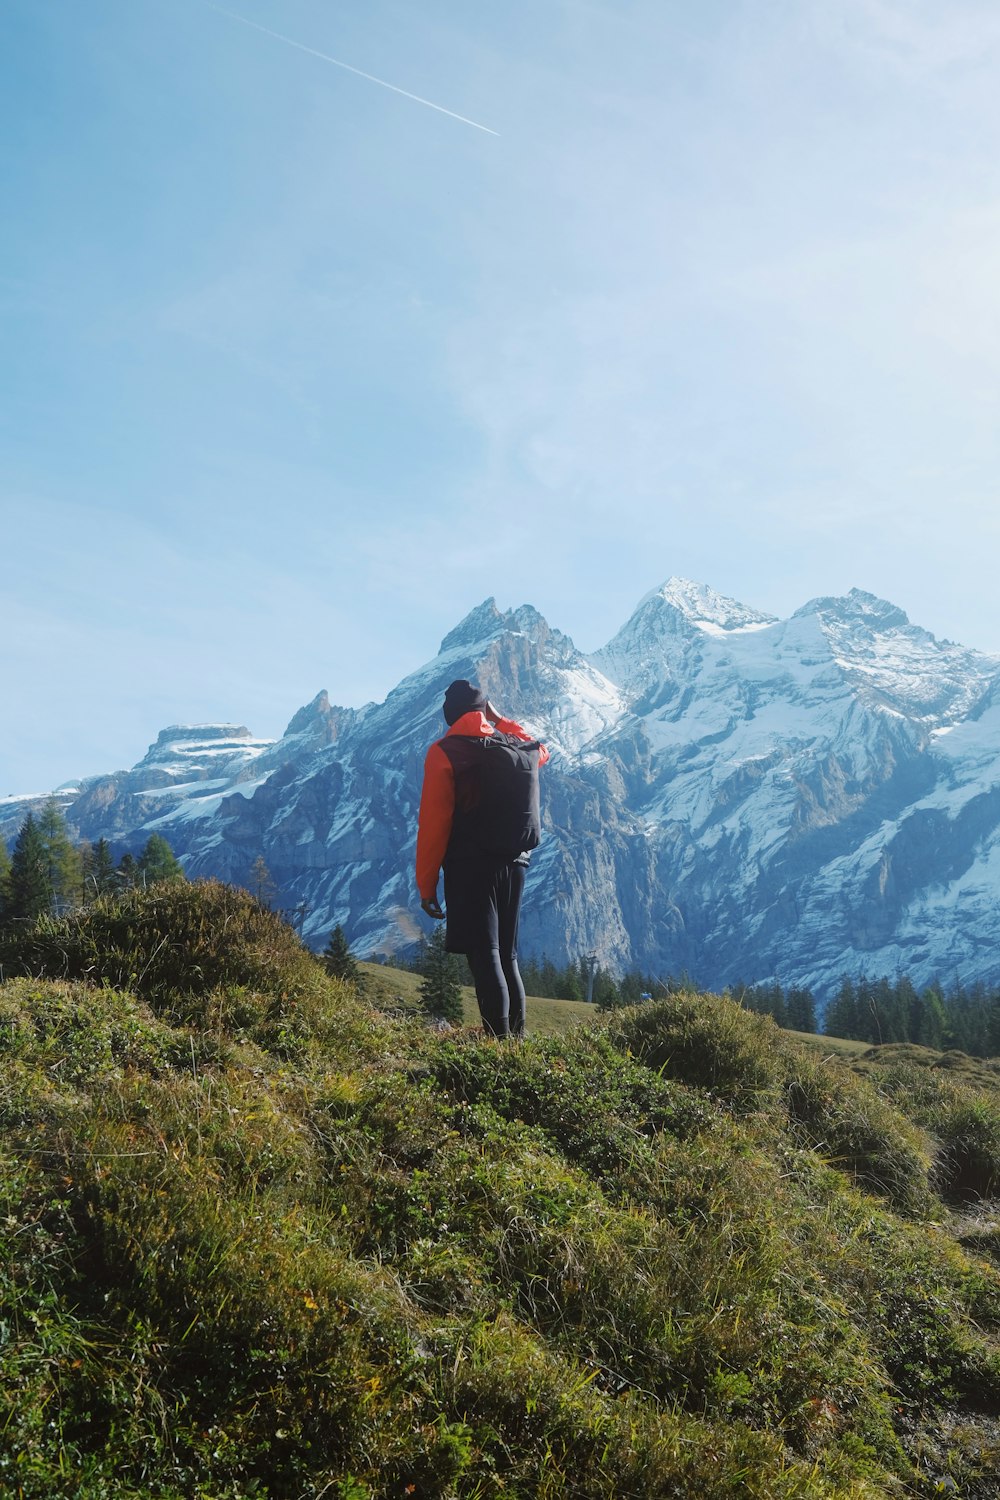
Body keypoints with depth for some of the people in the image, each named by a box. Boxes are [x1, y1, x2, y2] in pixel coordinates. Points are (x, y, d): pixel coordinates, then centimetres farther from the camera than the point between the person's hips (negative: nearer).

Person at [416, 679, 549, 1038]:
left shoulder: (444, 753, -7)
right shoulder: (523, 751, 7)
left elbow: (433, 824, -11)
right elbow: (541, 750, 35)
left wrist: (426, 885, -6)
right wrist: (500, 720, 30)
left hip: (469, 868, -5)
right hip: (514, 865, 5)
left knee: (485, 958, -7)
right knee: (507, 958, 14)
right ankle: (516, 1039, 15)